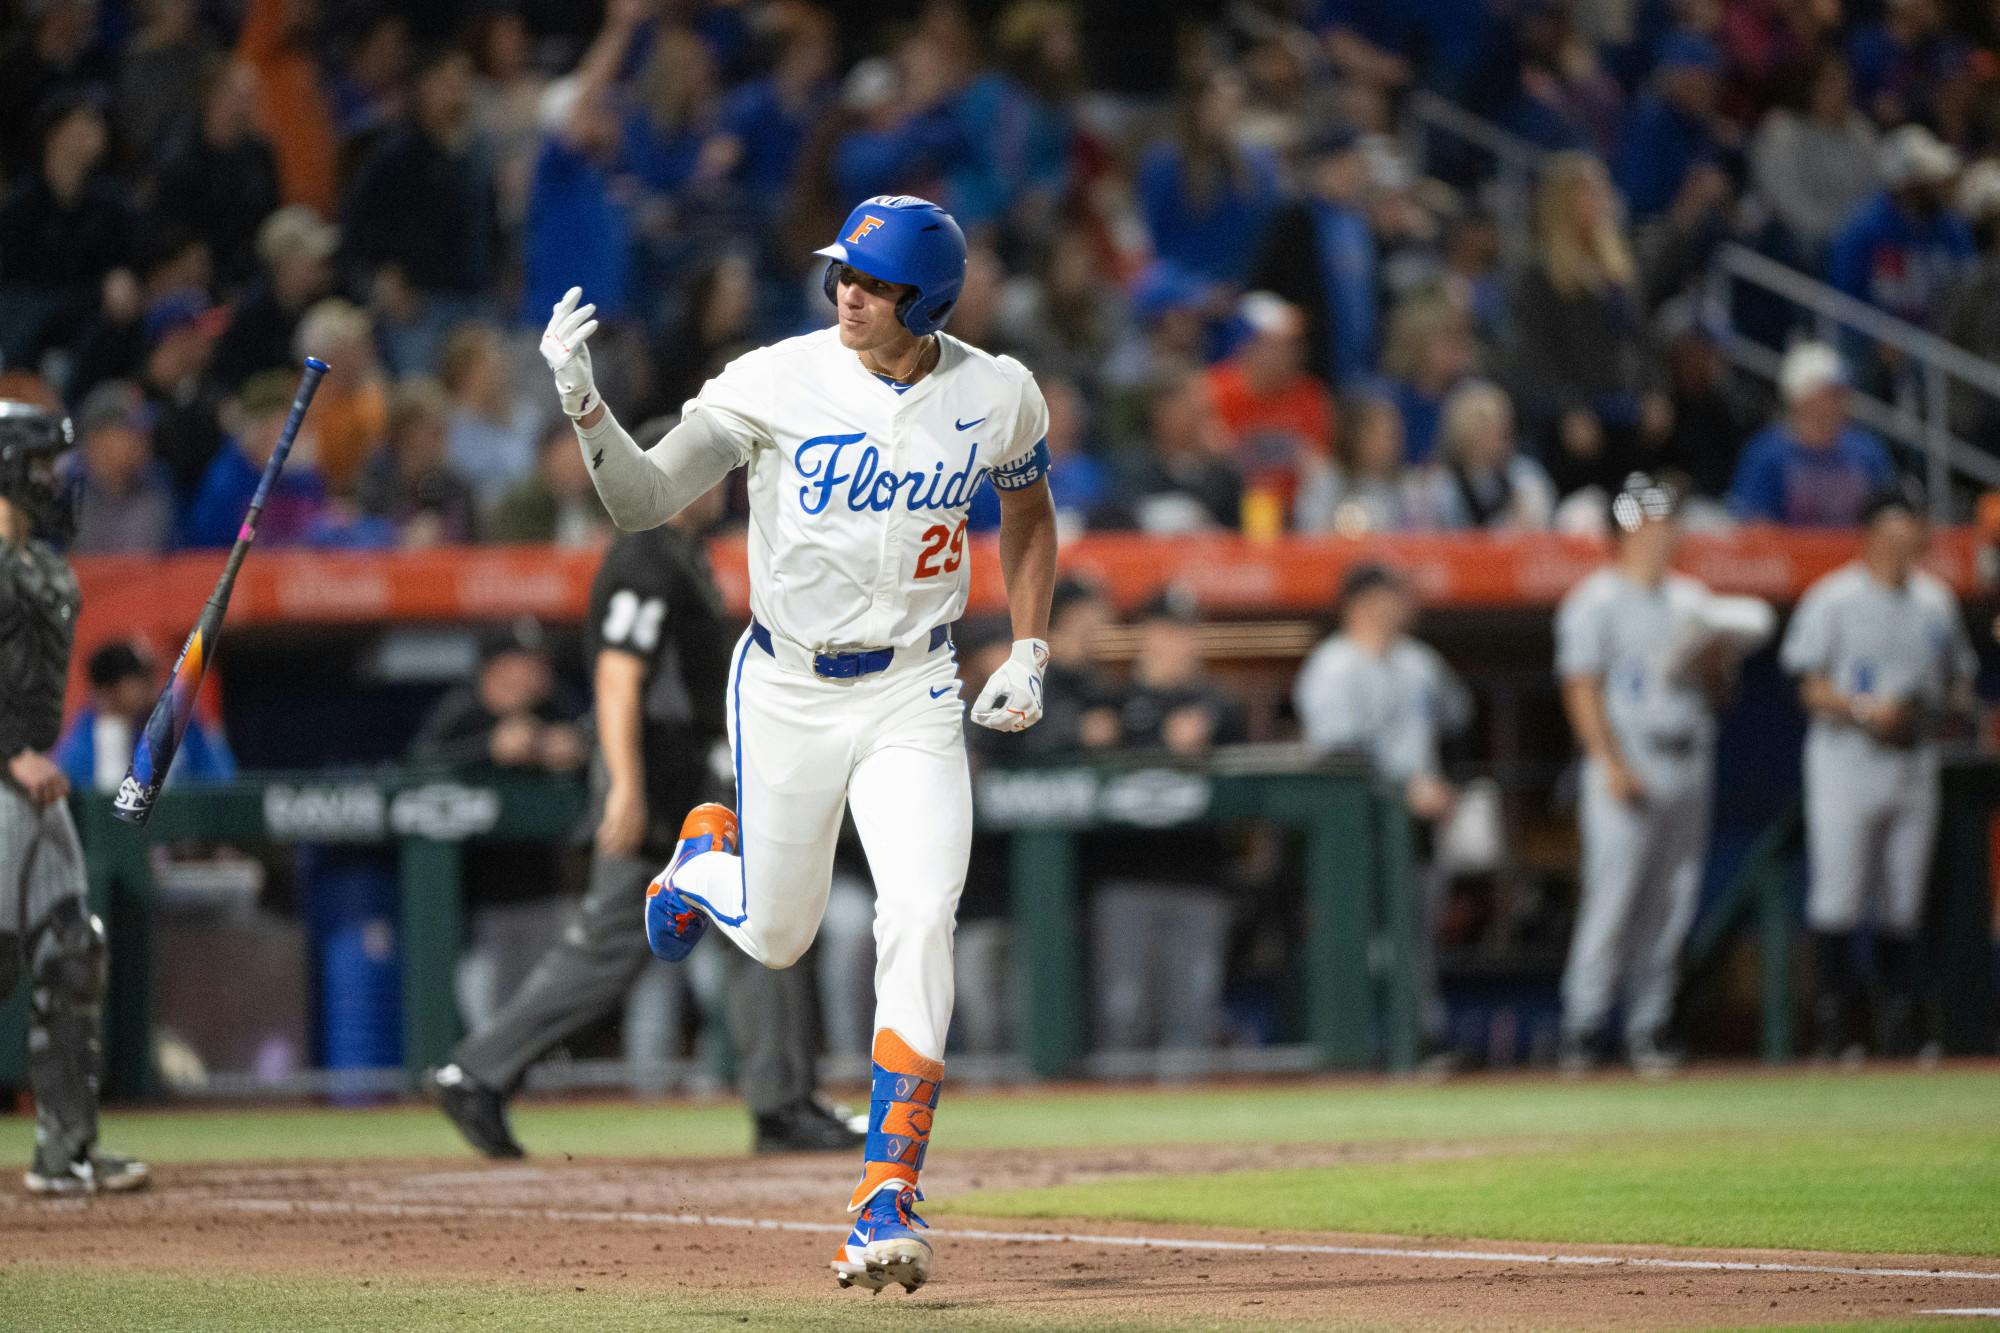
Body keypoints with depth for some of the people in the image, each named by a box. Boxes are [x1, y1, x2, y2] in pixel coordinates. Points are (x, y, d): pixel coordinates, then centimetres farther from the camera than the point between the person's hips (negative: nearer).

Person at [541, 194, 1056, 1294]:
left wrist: (1028, 653, 5)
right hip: (785, 690, 0)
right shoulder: (775, 383, -14)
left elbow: (1028, 512, 15)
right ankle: (710, 856, 48)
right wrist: (583, 404, -31)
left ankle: (888, 1196, -14)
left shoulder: (998, 396, -6)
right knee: (774, 937, 11)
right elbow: (642, 501, -14)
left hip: (912, 695, 0)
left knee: (918, 921, -18)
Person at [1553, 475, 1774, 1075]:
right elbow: (1582, 688, -9)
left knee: (1671, 904, 5)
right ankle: (1582, 1030, -8)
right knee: (1612, 897, -11)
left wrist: (1718, 661, -3)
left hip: (1688, 762, 6)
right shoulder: (1596, 601, -2)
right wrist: (1611, 764, -18)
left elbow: (1717, 691, 20)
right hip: (1630, 765, -6)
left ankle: (1649, 1030, 10)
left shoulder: (1692, 600, 18)